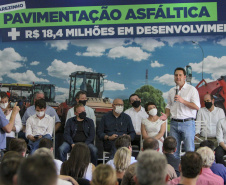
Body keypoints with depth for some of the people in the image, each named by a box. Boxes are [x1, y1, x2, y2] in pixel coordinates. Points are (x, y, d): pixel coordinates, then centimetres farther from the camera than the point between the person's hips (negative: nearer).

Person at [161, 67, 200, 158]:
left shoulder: (192, 89, 0)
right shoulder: (171, 91, 15)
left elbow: (197, 106, -8)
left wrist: (183, 101, -18)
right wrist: (166, 115, 1)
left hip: (187, 123, -4)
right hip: (174, 123, 4)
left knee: (189, 150, -6)